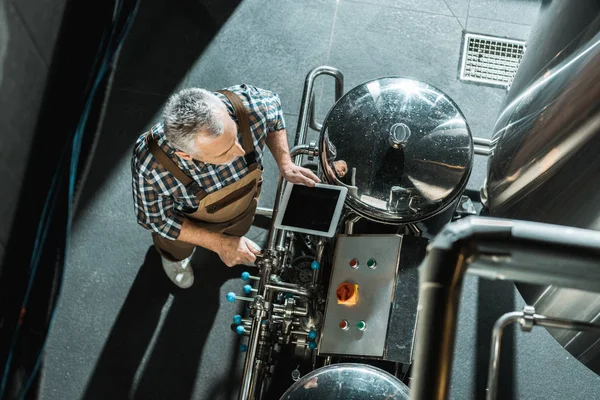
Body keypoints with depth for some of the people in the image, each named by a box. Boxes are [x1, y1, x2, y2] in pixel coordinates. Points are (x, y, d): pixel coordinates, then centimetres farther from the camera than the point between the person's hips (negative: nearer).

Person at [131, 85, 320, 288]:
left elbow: (272, 105, -14)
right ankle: (174, 256, 69)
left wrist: (285, 164, -24)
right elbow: (155, 218, -24)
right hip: (187, 221, -2)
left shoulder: (250, 106, -42)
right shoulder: (151, 165, -46)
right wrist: (218, 243, -29)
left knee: (237, 231, 36)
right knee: (180, 247, 33)